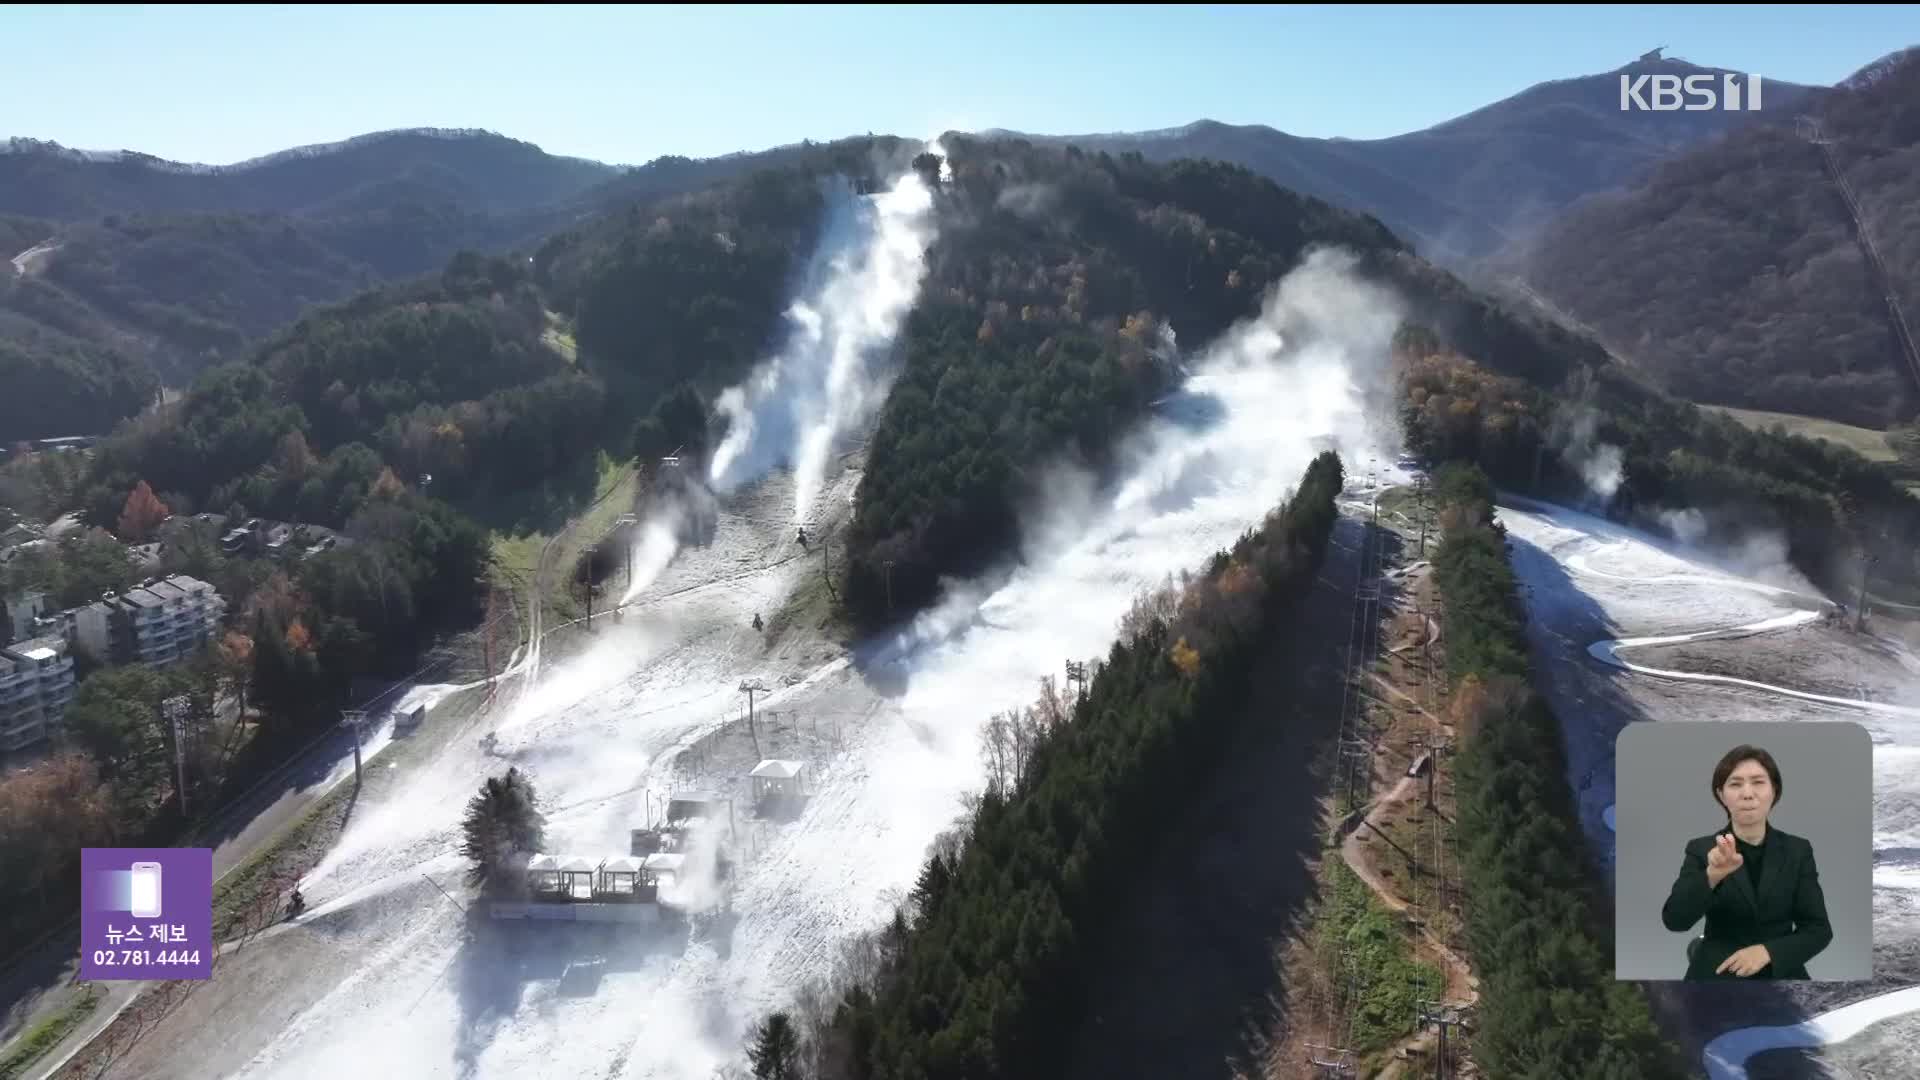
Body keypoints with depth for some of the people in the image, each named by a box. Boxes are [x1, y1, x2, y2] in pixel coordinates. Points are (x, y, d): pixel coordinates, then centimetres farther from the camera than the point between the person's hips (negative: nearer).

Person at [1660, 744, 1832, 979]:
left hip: (1781, 974, 2)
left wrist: (1767, 950, -15)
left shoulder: (1797, 850, 3)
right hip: (1718, 974, -2)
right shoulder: (1701, 849, -3)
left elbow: (1819, 929, 2)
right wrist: (1712, 875, -32)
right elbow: (1674, 920, -16)